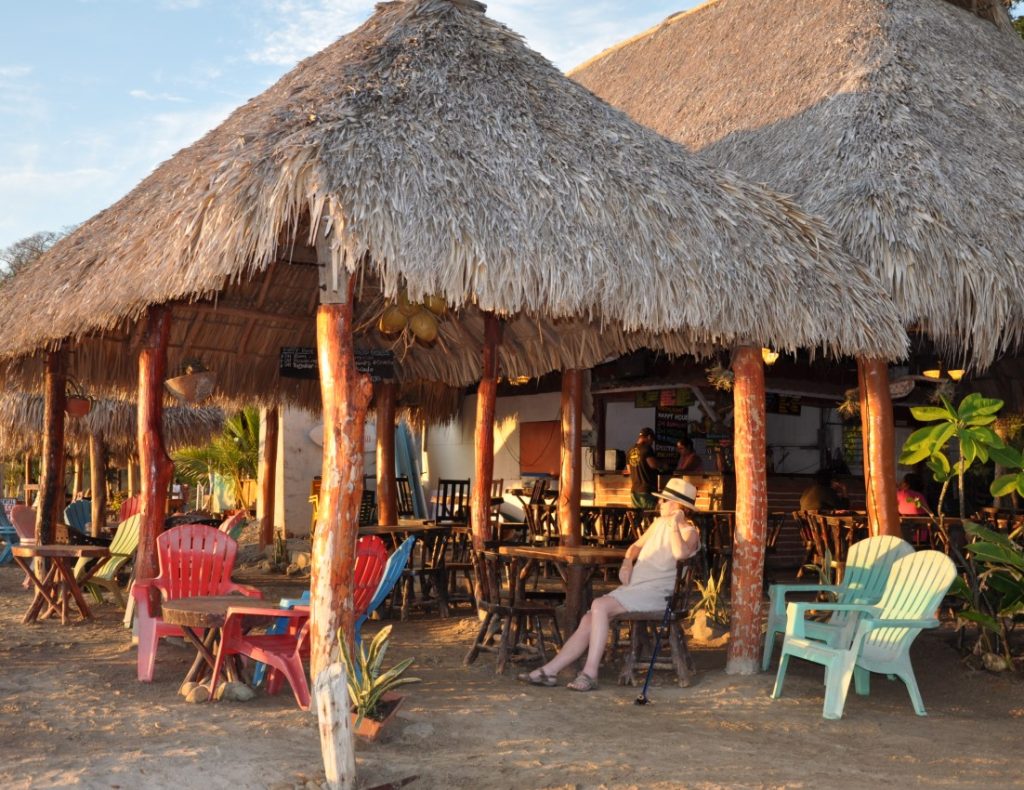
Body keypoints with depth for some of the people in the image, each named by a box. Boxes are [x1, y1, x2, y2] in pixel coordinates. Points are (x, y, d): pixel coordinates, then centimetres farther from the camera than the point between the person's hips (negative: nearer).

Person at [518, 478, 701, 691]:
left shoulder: (689, 532, -5)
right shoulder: (659, 523, 19)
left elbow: (680, 553, -29)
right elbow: (636, 546, 30)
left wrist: (674, 524, -21)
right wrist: (627, 563, 9)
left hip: (655, 592, -8)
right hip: (632, 587, 8)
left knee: (600, 605, -27)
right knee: (588, 620, -4)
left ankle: (590, 674, -27)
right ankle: (549, 671, -1)